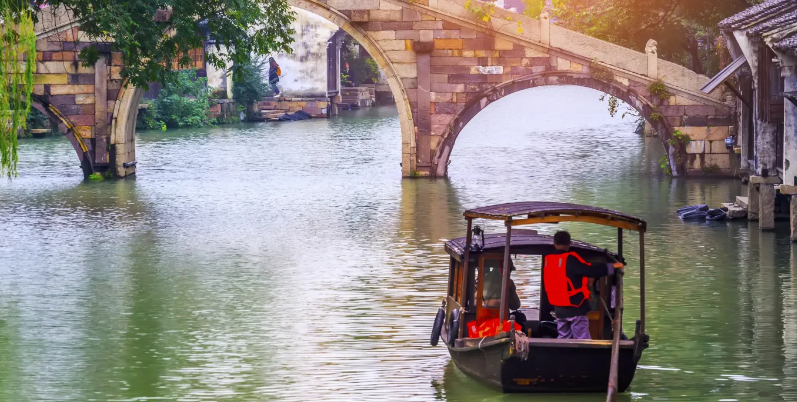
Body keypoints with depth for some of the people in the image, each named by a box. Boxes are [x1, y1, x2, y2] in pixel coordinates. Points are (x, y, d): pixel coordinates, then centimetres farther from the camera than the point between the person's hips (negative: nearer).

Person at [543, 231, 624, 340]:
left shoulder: (548, 260, 7)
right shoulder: (570, 259, -15)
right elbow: (589, 270, -22)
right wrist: (611, 267, -13)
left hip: (558, 307, 7)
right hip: (575, 306, -7)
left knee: (563, 339, 11)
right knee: (582, 341, -4)